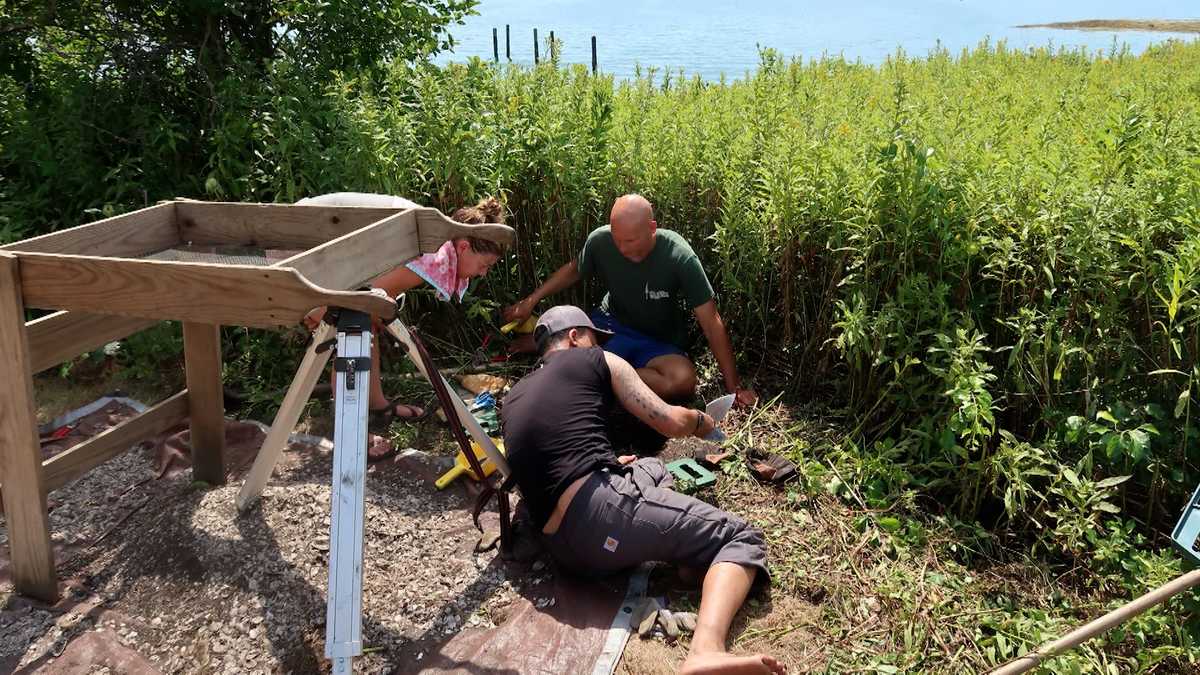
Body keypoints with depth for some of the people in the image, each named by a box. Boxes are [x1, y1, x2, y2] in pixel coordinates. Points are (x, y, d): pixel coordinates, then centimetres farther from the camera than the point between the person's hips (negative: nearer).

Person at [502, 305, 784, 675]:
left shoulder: (512, 399, 26)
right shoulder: (596, 360, 11)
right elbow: (672, 422, 9)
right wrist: (703, 422, 31)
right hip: (601, 506, -7)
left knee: (653, 468, 36)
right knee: (741, 538, -2)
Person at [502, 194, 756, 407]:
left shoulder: (680, 257, -25)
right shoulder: (600, 240, -16)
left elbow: (712, 323, -20)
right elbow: (573, 270, 9)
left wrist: (734, 387, -18)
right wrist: (531, 301, 2)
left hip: (659, 344, -1)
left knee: (684, 379, -36)